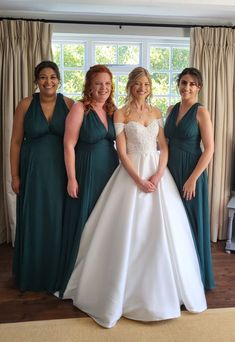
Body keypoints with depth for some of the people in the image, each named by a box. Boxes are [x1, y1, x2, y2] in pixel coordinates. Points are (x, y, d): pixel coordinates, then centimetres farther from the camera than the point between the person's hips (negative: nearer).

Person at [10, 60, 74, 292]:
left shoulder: (69, 105, 0)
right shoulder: (26, 105, -1)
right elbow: (16, 141, 1)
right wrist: (15, 175, -2)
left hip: (60, 171, 0)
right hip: (33, 170, 0)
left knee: (59, 221, 8)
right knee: (33, 221, 9)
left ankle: (57, 275, 27)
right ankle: (32, 275, 29)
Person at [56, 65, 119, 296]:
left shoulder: (112, 110, 8)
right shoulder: (80, 109, -10)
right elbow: (69, 145, -13)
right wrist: (72, 178, -16)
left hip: (110, 172, 6)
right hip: (87, 172, -6)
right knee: (84, 222, 3)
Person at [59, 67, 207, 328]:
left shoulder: (156, 113, 12)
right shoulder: (120, 114, -1)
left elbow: (164, 146, 7)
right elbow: (122, 152, -7)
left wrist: (159, 174, -9)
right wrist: (139, 180, -15)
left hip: (158, 172, 4)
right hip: (132, 174, -4)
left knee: (161, 231, 6)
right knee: (130, 232, -1)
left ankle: (162, 290, 24)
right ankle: (127, 290, 15)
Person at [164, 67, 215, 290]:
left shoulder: (201, 112, -8)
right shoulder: (172, 110, 9)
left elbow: (209, 149, -13)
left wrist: (193, 179, -18)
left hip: (191, 174, -6)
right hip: (171, 172, 6)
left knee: (190, 224, 4)